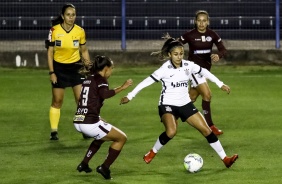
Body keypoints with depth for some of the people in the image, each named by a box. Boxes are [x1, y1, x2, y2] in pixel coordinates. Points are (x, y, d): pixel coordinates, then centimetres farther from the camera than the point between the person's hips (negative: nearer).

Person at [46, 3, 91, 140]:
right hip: (59, 68, -1)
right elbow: (50, 52, -5)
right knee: (57, 100, 2)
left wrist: (88, 65, -4)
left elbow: (84, 51, 8)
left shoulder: (80, 31, -5)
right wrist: (51, 72, -9)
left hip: (76, 67, 1)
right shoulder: (54, 31, -11)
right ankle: (54, 131, 10)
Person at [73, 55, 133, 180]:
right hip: (90, 123, -9)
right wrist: (121, 88, -25)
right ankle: (105, 167, 0)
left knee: (101, 135, 37)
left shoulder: (89, 78, 15)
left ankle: (84, 164, 32)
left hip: (78, 122, 9)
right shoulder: (100, 79, -6)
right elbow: (105, 94, -26)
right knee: (121, 138, 5)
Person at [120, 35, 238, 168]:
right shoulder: (165, 70, -18)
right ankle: (153, 152, -5)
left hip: (185, 104, 5)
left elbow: (204, 72, 13)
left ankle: (225, 159, 9)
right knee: (171, 132, -31)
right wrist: (130, 96, -14)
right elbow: (147, 81, -15)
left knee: (206, 130, 1)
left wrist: (220, 84, 17)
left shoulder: (189, 66, -5)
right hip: (167, 105, -5)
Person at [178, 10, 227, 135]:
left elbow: (223, 49, -6)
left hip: (206, 68, 5)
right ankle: (209, 125, -10)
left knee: (191, 98, 13)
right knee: (207, 94, -17)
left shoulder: (212, 35, -3)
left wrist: (218, 55, -26)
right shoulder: (189, 35, -11)